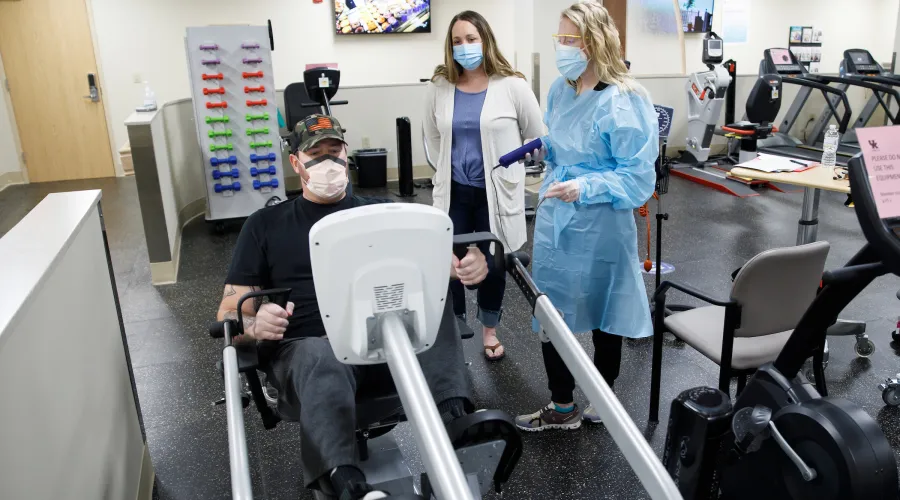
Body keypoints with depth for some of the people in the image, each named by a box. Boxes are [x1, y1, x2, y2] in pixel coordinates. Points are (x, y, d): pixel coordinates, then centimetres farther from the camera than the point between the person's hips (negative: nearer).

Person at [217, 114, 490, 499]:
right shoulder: (265, 225, 16)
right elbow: (229, 313, 11)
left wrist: (468, 264, -16)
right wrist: (254, 326, -15)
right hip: (307, 349, -1)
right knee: (321, 363, -38)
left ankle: (453, 419, -40)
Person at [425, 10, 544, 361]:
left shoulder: (512, 86, -9)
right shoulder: (439, 87, -1)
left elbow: (537, 137, 2)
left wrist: (506, 164, 8)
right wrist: (451, 167, 12)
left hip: (496, 191, -2)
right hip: (454, 191, 2)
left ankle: (489, 332, 32)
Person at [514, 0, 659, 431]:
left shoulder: (624, 102, -18)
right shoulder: (560, 90, 4)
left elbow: (638, 176, -18)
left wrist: (585, 189, -30)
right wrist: (542, 149, -1)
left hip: (599, 227, -7)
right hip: (554, 220, 7)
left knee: (601, 314, 12)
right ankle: (561, 407, 30)